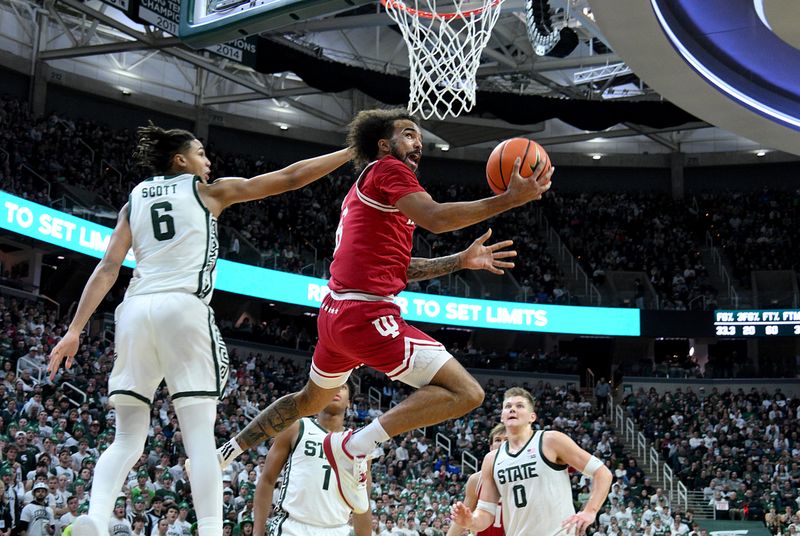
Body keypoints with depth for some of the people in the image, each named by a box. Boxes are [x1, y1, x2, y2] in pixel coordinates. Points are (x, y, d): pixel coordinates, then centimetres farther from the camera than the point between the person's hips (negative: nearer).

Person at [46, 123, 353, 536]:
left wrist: (75, 329, 7)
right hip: (182, 307, -4)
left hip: (135, 309, 4)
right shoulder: (209, 191, 13)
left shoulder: (135, 200, 21)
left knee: (128, 439, 7)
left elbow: (108, 267, 10)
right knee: (201, 438, -6)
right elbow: (290, 177, 13)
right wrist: (351, 152, 21)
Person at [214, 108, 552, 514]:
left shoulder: (367, 188, 26)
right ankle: (354, 446, -18)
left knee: (309, 400, 35)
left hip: (337, 313, 11)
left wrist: (460, 261, 19)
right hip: (367, 313, -11)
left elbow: (397, 267, 26)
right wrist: (509, 199, -20)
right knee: (465, 392, -16)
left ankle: (229, 450, 40)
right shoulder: (387, 170, -4)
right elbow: (436, 218, -20)